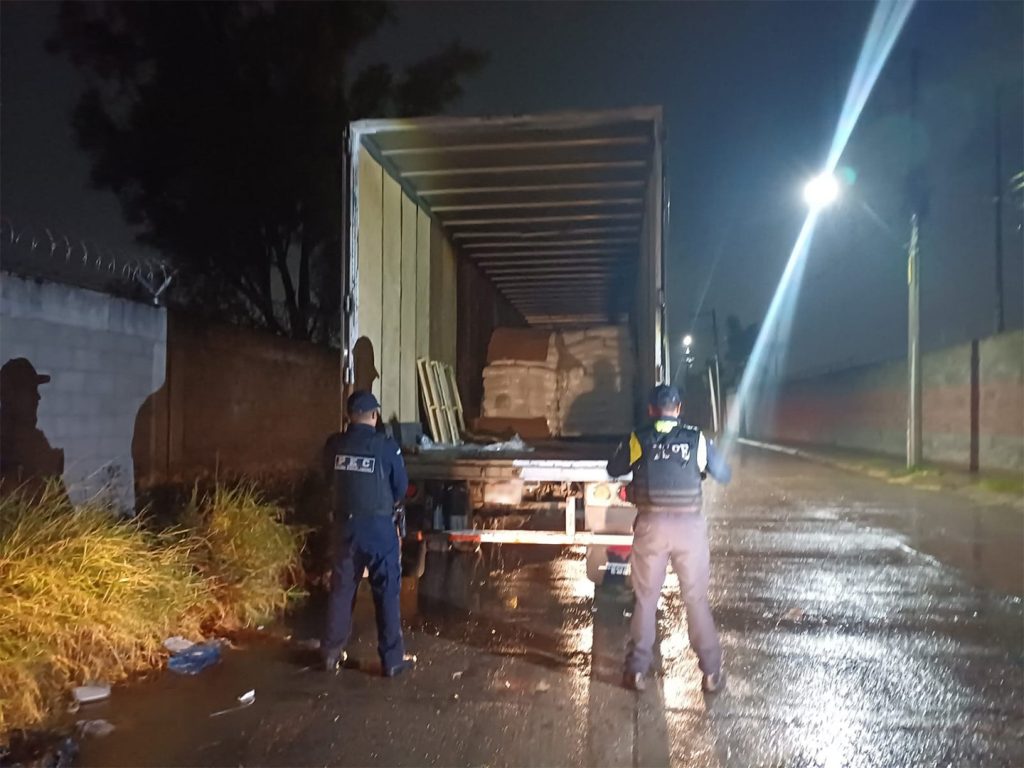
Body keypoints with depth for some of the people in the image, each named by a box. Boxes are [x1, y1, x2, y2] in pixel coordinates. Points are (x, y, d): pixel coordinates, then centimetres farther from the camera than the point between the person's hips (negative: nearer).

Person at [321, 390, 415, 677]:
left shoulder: (334, 445, -4)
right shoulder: (386, 446, -13)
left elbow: (332, 479, 10)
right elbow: (401, 487, -2)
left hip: (346, 525, 4)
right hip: (379, 526, -3)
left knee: (341, 589, 15)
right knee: (386, 592, 6)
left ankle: (332, 653, 25)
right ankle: (392, 659, 13)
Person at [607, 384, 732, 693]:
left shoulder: (638, 439, -1)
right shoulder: (697, 438, -1)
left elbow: (613, 470, 13)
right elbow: (724, 475, 9)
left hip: (651, 525, 0)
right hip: (689, 525, 0)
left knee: (646, 599, 12)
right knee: (696, 599, 11)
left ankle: (637, 671, 18)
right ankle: (712, 673, 18)